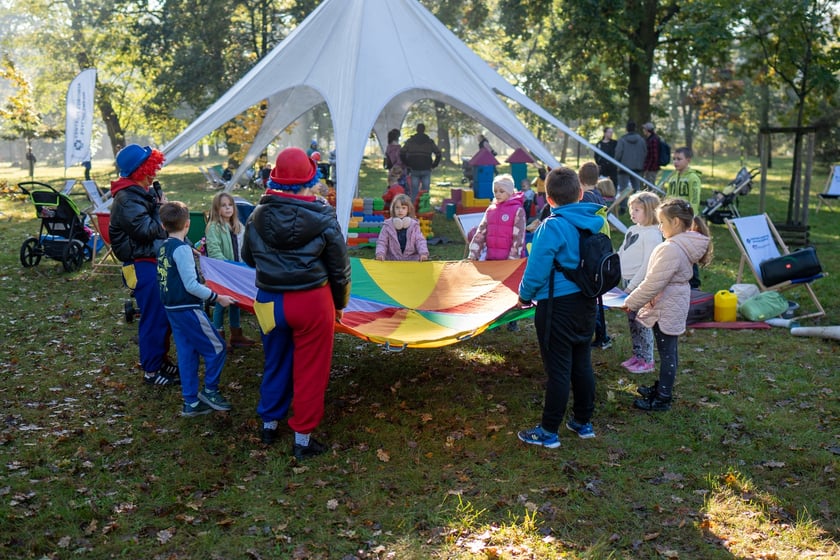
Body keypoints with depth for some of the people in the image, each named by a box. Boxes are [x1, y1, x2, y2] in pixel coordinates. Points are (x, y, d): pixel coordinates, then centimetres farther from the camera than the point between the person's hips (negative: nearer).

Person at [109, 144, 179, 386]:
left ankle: (161, 359, 31)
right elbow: (147, 231, -22)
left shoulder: (145, 191, 13)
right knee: (154, 317, -3)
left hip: (156, 261, 10)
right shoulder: (126, 198, -18)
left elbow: (162, 226, 18)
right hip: (142, 265, -10)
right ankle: (151, 371, 9)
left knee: (163, 314, 17)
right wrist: (161, 210, -11)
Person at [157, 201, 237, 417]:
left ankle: (191, 402, 17)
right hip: (188, 309, -9)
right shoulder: (182, 249, -18)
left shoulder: (163, 248, 8)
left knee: (187, 354, 12)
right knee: (216, 347, 3)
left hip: (172, 308, 9)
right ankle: (209, 391, 13)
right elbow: (191, 285, -22)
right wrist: (217, 298, -17)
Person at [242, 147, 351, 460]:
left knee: (275, 364, 22)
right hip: (312, 301, -3)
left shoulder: (258, 216, -4)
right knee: (310, 371, 8)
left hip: (270, 301, 4)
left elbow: (248, 257, 11)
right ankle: (303, 438, 17)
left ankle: (269, 424, 36)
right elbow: (339, 268, -4)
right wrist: (340, 303, 11)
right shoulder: (323, 218, -12)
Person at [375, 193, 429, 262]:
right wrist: (380, 253, -16)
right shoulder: (388, 225, 2)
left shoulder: (414, 225, 4)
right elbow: (382, 242, 3)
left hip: (411, 259, 0)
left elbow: (420, 240, 3)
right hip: (392, 260, 0)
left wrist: (423, 253, -15)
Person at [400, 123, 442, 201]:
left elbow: (402, 153, -2)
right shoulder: (429, 141, 4)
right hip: (426, 170, 0)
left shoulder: (410, 141, 5)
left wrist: (407, 164, 8)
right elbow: (438, 154, -1)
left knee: (414, 193, 3)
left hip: (414, 170, 0)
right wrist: (433, 165, 8)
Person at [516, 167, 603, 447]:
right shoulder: (595, 222, 1)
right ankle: (583, 421, 31)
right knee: (582, 364, 18)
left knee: (558, 370, 1)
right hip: (587, 302, 7)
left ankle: (549, 431, 13)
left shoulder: (552, 227, -20)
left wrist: (524, 296, 0)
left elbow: (537, 270, -17)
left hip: (558, 306, -7)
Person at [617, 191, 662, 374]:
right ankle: (637, 355, 27)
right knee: (632, 321, 15)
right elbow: (620, 254, 18)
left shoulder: (652, 234, -15)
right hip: (627, 281, 9)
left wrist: (632, 286, -19)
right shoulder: (632, 230, 11)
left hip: (640, 285, -9)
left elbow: (648, 264, -19)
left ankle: (647, 361, 7)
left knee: (642, 322, -2)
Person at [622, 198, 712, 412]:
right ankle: (663, 387, 36)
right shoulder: (685, 245, 6)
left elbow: (653, 283, -24)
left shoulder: (671, 249, -26)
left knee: (667, 353, 1)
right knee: (669, 351, 21)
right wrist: (636, 298, 16)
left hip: (666, 310, -10)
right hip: (674, 306, 10)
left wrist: (631, 302, -12)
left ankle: (662, 399, 12)